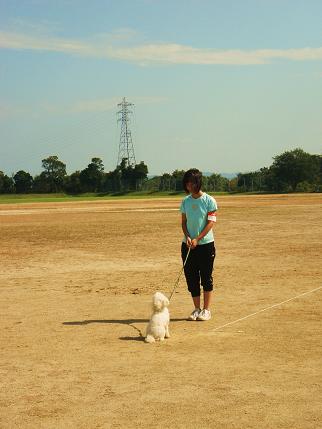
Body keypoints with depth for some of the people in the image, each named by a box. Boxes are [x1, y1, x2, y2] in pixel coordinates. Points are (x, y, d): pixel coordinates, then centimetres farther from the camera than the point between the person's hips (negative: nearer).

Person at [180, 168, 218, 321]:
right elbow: (184, 221, 9)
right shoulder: (185, 201, 7)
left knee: (206, 278, 1)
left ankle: (206, 310, 9)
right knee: (191, 278, 6)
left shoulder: (209, 201, -7)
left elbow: (211, 222, -10)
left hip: (205, 244, -4)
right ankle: (197, 309, 17)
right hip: (188, 244, 4)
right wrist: (187, 237, -9)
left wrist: (197, 239, -18)